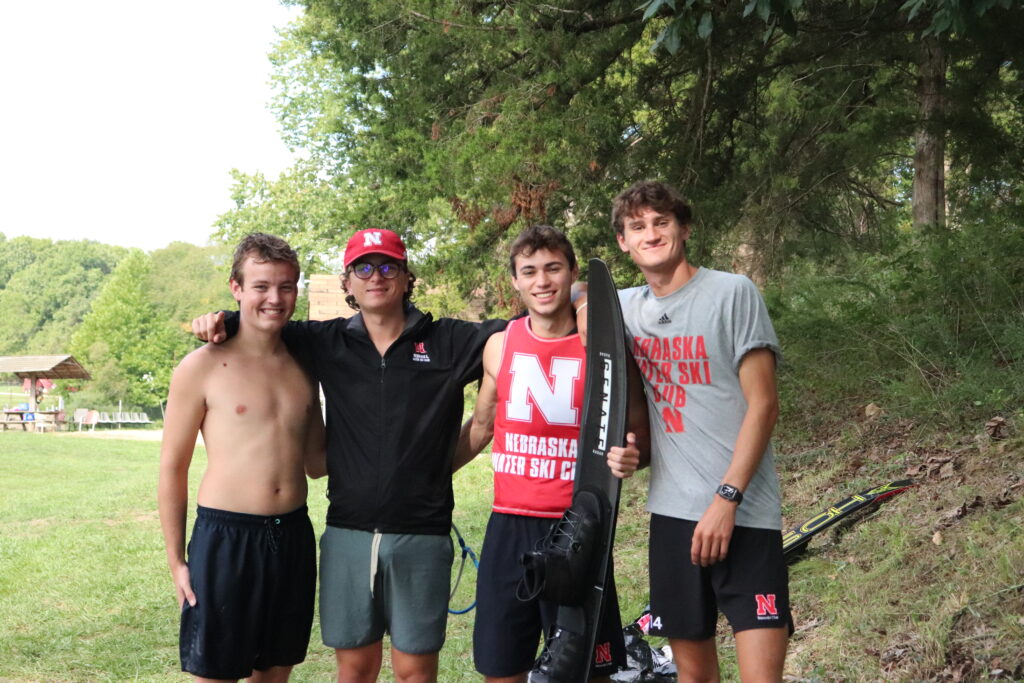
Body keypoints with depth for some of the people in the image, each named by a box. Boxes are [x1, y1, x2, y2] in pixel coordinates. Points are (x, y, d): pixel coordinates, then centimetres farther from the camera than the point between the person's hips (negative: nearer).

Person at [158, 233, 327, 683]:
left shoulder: (303, 368, 11)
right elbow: (173, 468, -1)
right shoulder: (203, 367, -5)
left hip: (293, 537, 5)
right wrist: (176, 561, -3)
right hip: (224, 538, -5)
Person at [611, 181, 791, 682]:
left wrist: (726, 498, -15)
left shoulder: (733, 292, -4)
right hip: (671, 511, 5)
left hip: (742, 513, -4)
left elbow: (763, 404, -8)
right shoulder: (625, 306, 10)